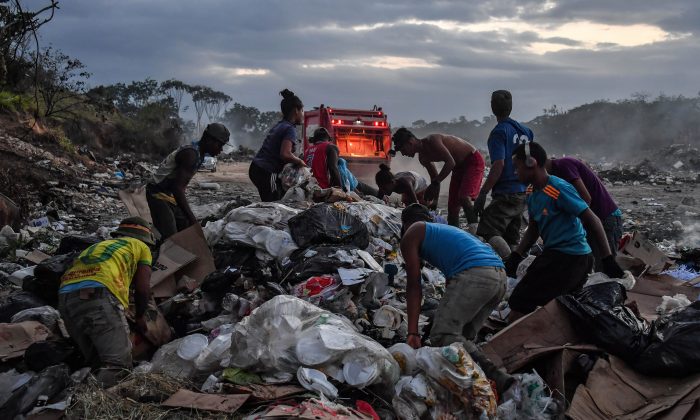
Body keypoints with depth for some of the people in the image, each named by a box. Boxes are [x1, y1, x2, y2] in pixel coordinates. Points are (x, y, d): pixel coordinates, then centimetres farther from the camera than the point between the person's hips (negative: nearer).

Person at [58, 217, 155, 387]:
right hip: (99, 298, -6)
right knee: (118, 364, -8)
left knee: (96, 363, 14)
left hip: (66, 298, 6)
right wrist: (140, 317, 31)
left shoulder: (99, 245, 39)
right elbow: (143, 288, 14)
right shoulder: (141, 247, 23)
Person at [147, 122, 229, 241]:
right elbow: (177, 188, -32)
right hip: (159, 194, -10)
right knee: (171, 238, -18)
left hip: (171, 195, 10)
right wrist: (191, 217, -34)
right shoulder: (191, 154, -23)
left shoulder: (198, 154, 8)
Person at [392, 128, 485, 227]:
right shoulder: (423, 157, 1)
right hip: (459, 166, 9)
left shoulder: (432, 141, -26)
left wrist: (434, 183, -33)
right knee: (452, 206, 5)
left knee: (464, 198, -27)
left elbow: (450, 162, -34)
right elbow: (434, 176, 14)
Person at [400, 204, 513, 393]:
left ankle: (493, 376, -23)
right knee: (464, 336, 16)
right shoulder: (446, 229, 38)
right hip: (500, 277, 8)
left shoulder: (411, 234, 16)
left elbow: (414, 286, 8)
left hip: (473, 276, -8)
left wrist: (413, 332, 6)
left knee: (442, 336, -10)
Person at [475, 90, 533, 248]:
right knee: (512, 241, 14)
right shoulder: (526, 130, 13)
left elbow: (498, 165, -21)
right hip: (524, 193, 8)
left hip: (505, 193, -8)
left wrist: (482, 193, -20)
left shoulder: (499, 132, -11)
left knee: (487, 235, -14)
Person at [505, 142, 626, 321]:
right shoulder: (532, 194, 8)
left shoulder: (559, 189, -18)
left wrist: (608, 260, -16)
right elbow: (533, 230, 16)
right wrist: (516, 256, 2)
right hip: (555, 254, 10)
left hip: (569, 257, -10)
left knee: (518, 306, -15)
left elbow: (592, 221, -16)